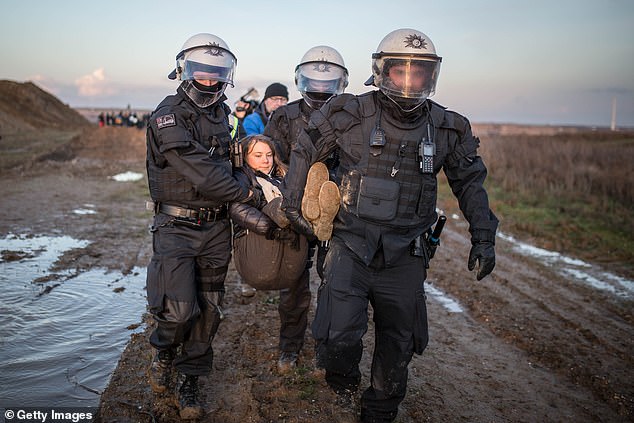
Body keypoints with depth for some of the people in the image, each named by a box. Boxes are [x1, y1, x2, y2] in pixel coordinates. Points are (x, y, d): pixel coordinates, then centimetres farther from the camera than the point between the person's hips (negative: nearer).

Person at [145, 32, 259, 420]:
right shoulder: (168, 115, -11)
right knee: (179, 309, -11)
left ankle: (189, 380, 26)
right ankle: (164, 351, 24)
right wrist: (246, 194, -12)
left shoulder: (222, 114, 11)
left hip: (216, 226, 6)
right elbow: (199, 170, -19)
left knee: (208, 309, 8)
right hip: (177, 226, -5)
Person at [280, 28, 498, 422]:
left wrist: (484, 237, 8)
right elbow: (304, 150, 4)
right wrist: (292, 204, 6)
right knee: (338, 337, -14)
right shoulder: (352, 113, -8)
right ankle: (345, 381, 23)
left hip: (405, 257, 3)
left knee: (398, 347, 13)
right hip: (351, 249, -2)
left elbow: (471, 182, 13)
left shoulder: (447, 127, 1)